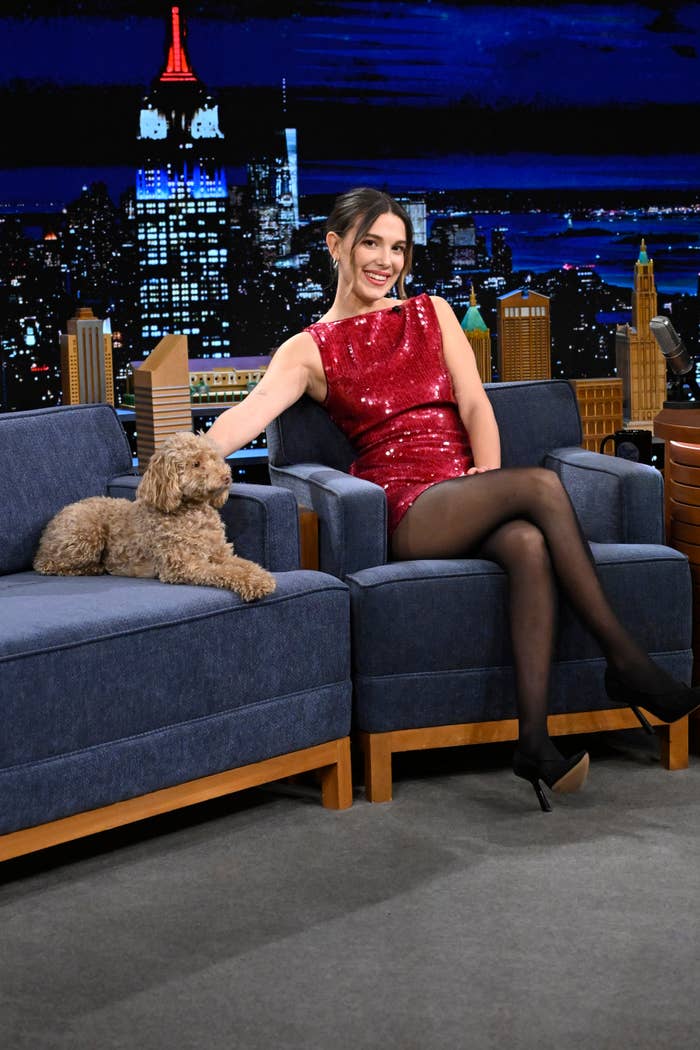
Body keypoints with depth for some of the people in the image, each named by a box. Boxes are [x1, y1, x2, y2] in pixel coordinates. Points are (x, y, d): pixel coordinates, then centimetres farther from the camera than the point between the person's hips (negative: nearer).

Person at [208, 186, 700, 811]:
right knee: (541, 485, -31)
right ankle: (628, 663, -28)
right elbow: (252, 412, -7)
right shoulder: (310, 350, 10)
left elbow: (475, 407, 10)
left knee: (531, 546, -35)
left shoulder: (433, 314, 21)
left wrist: (489, 478, -8)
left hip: (468, 497, 3)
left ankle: (534, 740, -41)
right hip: (405, 510, -3)